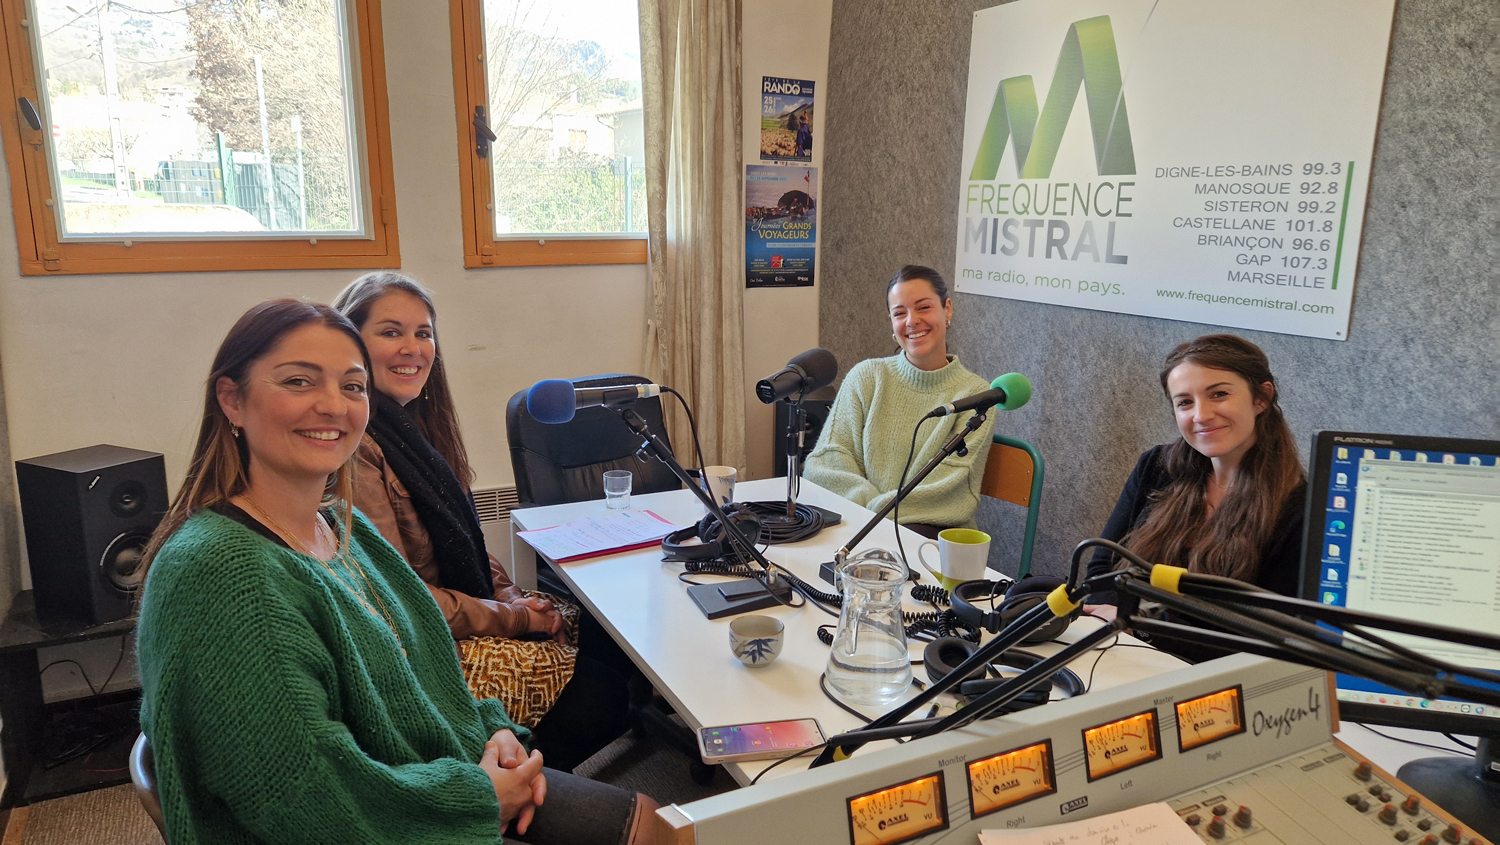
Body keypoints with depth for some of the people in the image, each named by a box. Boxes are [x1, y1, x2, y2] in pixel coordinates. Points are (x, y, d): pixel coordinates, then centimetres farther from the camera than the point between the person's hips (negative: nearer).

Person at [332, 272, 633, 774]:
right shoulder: (355, 449, -20)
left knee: (612, 639, 1)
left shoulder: (411, 424, 11)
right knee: (599, 694, -15)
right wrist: (512, 618, -14)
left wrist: (511, 595, -2)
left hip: (473, 606, 9)